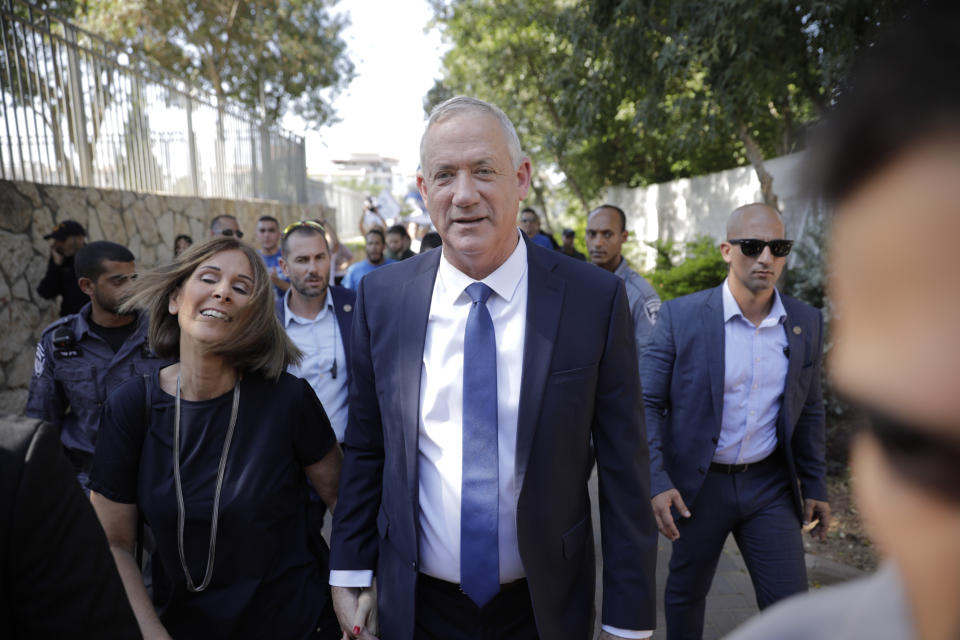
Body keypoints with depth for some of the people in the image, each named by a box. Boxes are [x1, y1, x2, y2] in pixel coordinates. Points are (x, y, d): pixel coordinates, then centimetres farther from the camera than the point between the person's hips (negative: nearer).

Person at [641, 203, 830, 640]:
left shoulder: (807, 323, -1)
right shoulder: (680, 316, -13)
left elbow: (808, 410, 10)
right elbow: (647, 403, -11)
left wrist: (815, 485, 11)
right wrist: (655, 481, -19)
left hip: (770, 485, 3)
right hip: (697, 484, -2)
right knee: (686, 592, 17)